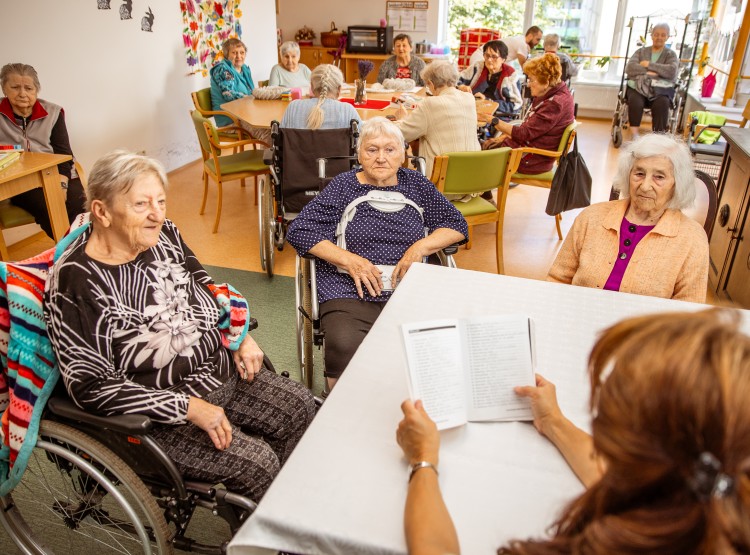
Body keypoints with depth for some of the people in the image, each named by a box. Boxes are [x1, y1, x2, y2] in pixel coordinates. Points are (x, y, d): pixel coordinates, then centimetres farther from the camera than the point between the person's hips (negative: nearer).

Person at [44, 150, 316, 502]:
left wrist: (241, 336, -2)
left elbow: (205, 286, 13)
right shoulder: (74, 285, -23)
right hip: (160, 415, -7)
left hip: (223, 372, 7)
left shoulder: (162, 235, -5)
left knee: (300, 407, 4)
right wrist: (189, 408, -23)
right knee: (257, 463, -16)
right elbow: (91, 387, -21)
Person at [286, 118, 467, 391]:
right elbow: (298, 230, 4)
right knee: (346, 348, -33)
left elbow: (457, 225, 18)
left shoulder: (416, 184, 17)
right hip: (351, 294, -2)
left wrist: (421, 247, -2)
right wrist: (348, 259, -8)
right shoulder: (344, 186, 10)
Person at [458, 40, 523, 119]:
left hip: (499, 118, -4)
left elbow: (516, 105, -6)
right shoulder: (478, 67, 8)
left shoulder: (511, 76, -1)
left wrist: (487, 101, -13)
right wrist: (461, 87, -10)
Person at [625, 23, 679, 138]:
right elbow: (629, 68, 4)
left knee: (662, 103, -35)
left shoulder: (671, 54, 16)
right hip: (638, 86, 1)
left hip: (660, 88, 0)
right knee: (635, 102, -34)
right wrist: (648, 72, -9)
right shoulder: (641, 51, 21)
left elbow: (671, 71, -4)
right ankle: (635, 136, -30)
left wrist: (649, 65, -4)